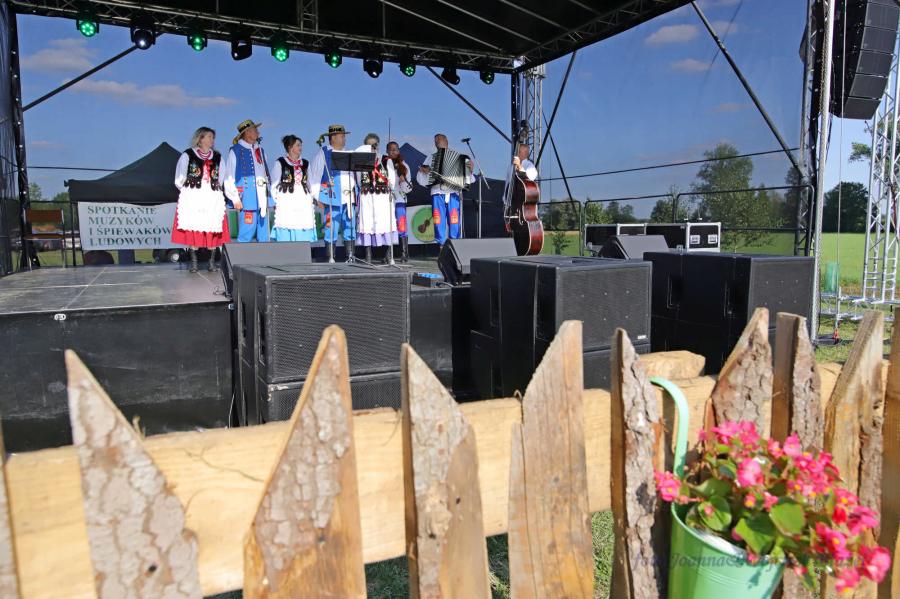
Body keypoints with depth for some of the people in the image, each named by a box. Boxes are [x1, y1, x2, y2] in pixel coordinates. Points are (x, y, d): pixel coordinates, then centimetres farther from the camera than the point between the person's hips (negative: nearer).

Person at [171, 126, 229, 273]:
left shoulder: (217, 157, 13)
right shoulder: (187, 155, 3)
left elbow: (222, 178, 21)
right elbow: (179, 179, 7)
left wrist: (217, 187, 9)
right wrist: (189, 189, 2)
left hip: (213, 199, 2)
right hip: (192, 199, -2)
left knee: (212, 230, -3)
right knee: (193, 229, -3)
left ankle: (212, 262, 3)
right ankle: (193, 262, 4)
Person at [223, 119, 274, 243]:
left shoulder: (260, 150, 18)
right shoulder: (235, 151, -2)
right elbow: (229, 177, -4)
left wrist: (269, 197, 12)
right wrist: (235, 198, -9)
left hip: (262, 200, 6)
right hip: (248, 200, -6)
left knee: (263, 238, 8)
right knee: (246, 236, -6)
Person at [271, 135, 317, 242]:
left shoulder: (305, 164, 14)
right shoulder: (280, 163, 1)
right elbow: (274, 186, 2)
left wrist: (309, 199, 11)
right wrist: (278, 201, -2)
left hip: (304, 205, 4)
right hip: (286, 204, -4)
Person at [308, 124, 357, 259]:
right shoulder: (323, 153, 2)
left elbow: (352, 174, 22)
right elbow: (314, 175, 0)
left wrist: (353, 188, 10)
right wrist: (318, 197, -4)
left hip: (348, 197, 5)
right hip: (332, 198, -5)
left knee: (351, 228, 2)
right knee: (331, 229, -3)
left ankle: (351, 257, 7)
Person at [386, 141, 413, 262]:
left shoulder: (403, 166, 5)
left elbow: (408, 188, 4)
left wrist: (403, 180, -15)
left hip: (399, 199, -1)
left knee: (401, 227, -7)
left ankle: (404, 253, -2)